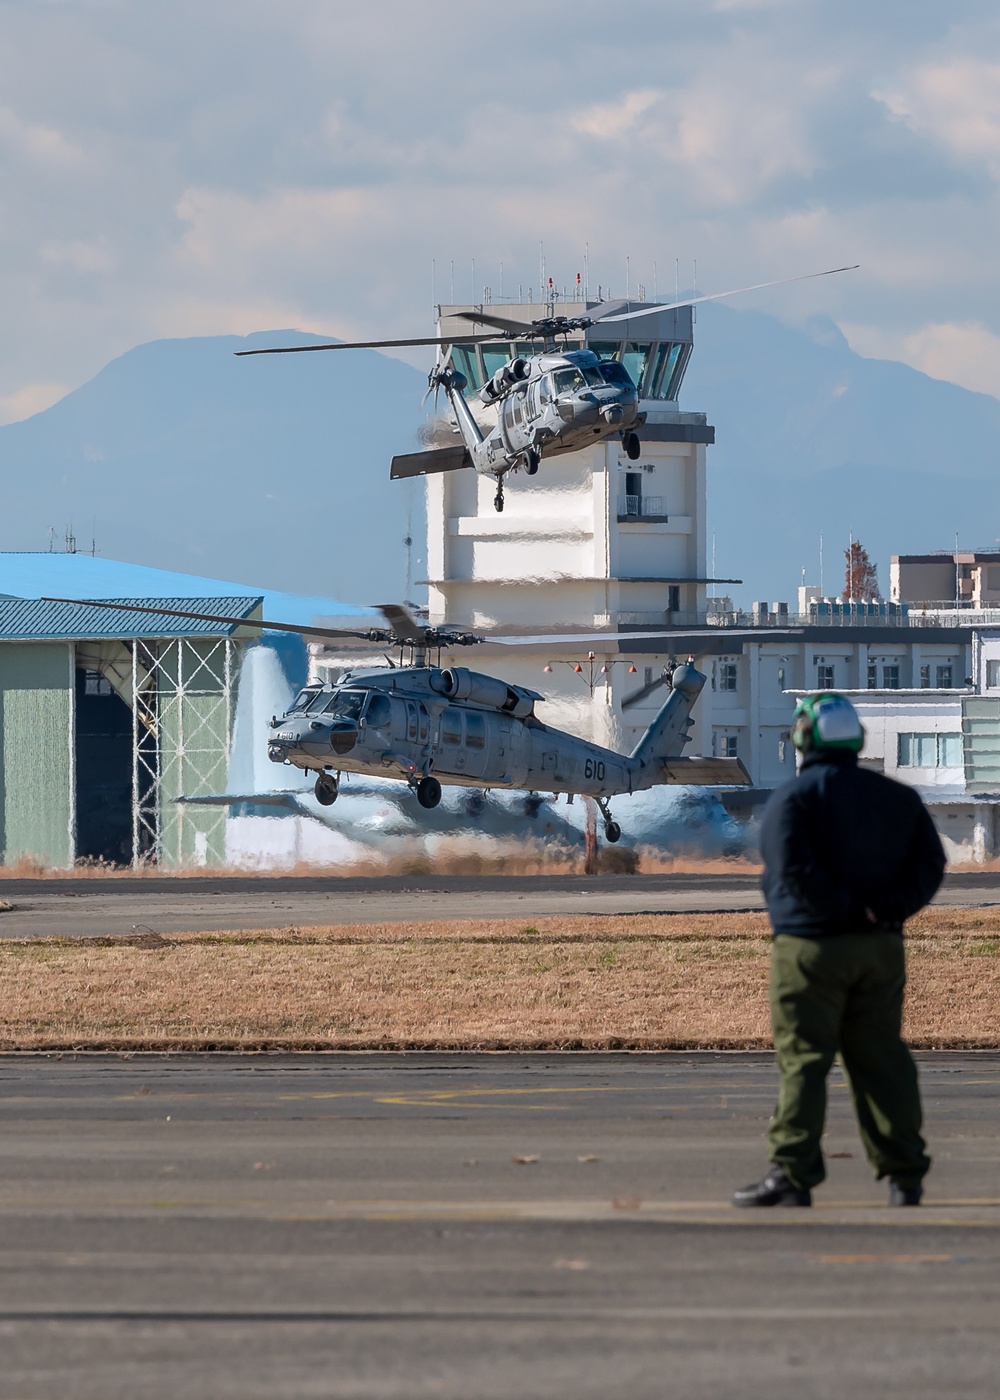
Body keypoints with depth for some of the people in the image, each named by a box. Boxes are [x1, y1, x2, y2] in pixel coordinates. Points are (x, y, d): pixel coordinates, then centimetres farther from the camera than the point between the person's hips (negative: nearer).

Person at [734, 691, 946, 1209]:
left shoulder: (792, 798, -7)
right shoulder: (896, 797, 10)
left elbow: (794, 870, -19)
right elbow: (929, 862, 4)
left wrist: (849, 907, -11)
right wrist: (889, 907, -5)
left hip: (812, 947, -5)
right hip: (882, 948, 5)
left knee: (802, 1060, -4)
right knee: (881, 1059, 9)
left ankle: (792, 1174, -7)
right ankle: (904, 1175, 8)